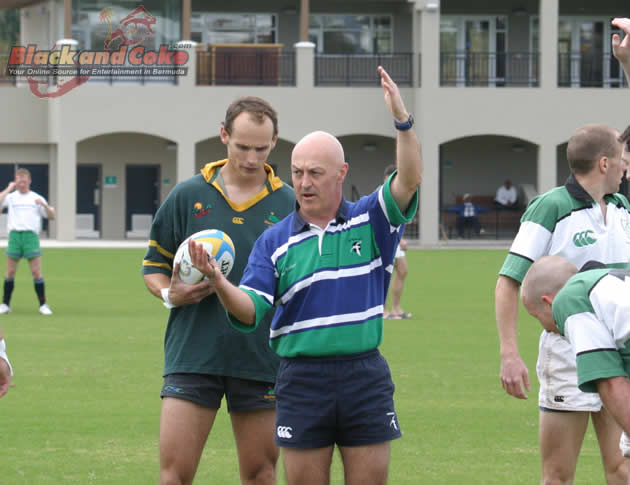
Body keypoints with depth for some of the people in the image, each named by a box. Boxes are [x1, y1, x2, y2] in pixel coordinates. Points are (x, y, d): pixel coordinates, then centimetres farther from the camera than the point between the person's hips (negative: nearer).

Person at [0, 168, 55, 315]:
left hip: (31, 235, -1)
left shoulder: (36, 198, 10)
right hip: (14, 235, 1)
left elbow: (52, 216, 8)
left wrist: (45, 205, -10)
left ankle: (43, 304, 1)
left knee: (36, 272, -5)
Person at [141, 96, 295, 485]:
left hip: (263, 361, 1)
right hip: (192, 355, 0)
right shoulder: (187, 196, 4)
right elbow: (154, 266, 11)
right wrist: (170, 293, -10)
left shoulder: (291, 205, 4)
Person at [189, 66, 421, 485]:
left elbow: (409, 181, -13)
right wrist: (218, 282, -25)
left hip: (365, 376, 0)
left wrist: (403, 121, -27)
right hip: (302, 380, 0)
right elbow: (251, 312, -4)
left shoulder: (370, 221, 5)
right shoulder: (275, 242, 6)